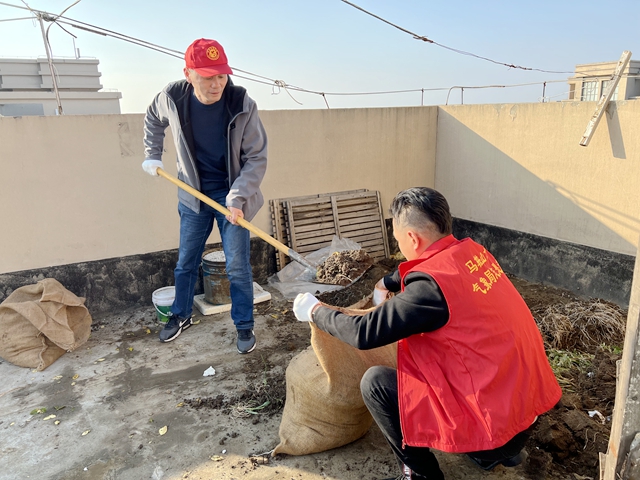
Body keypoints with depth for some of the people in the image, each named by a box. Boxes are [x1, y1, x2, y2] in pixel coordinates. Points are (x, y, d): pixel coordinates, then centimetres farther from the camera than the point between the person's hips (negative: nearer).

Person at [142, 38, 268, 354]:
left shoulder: (242, 105, -21)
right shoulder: (172, 97, -13)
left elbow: (256, 158, -17)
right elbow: (153, 119, 12)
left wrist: (237, 198, -25)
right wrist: (152, 155, 6)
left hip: (232, 195, -2)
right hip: (193, 195, 3)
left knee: (237, 266, 1)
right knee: (185, 262, 15)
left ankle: (244, 325, 19)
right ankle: (180, 316, 37)